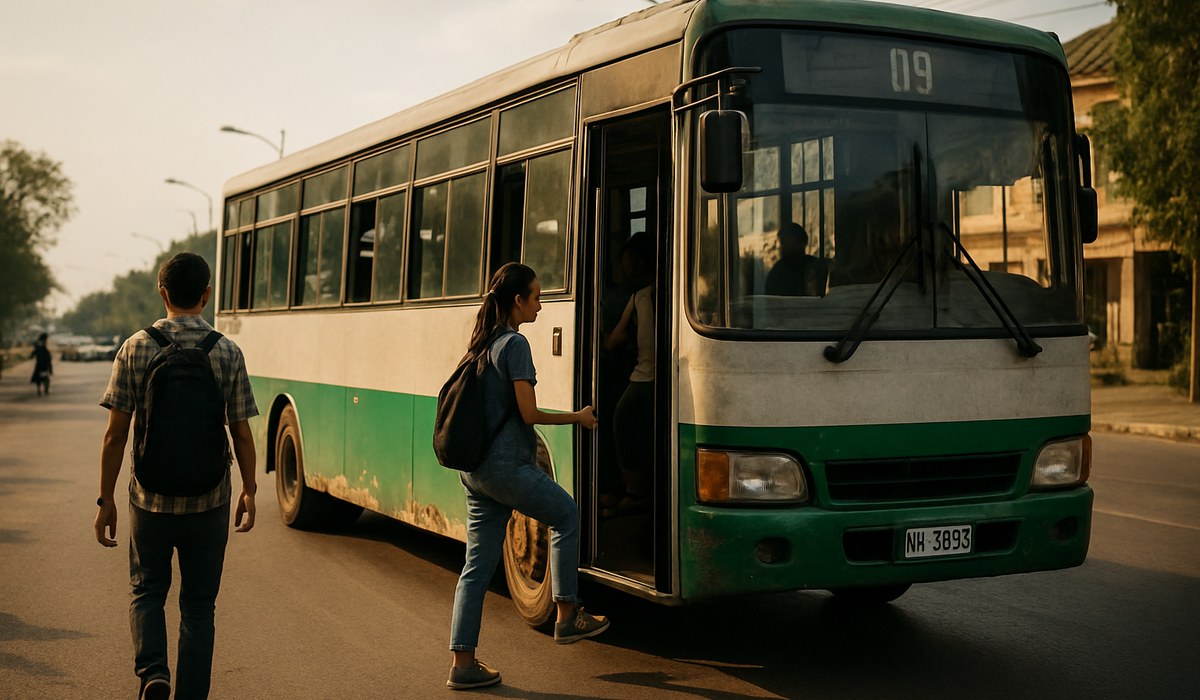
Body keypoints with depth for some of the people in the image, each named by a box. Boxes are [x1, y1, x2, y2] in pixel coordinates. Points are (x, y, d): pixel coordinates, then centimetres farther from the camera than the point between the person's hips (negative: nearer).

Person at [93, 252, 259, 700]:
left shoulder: (135, 348, -5)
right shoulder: (228, 353, -5)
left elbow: (115, 435, -5)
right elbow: (242, 434, -2)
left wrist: (106, 500, 4)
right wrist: (249, 492, 12)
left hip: (150, 498, 0)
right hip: (208, 501, 0)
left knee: (147, 591, 18)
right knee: (198, 605, 13)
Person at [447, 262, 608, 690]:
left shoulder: (480, 345, 14)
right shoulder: (515, 344, -12)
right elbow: (529, 413, -14)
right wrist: (577, 418, -2)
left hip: (474, 470, 8)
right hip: (507, 465, -8)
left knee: (477, 565, 9)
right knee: (565, 514, 14)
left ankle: (463, 663, 10)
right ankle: (567, 617, 19)